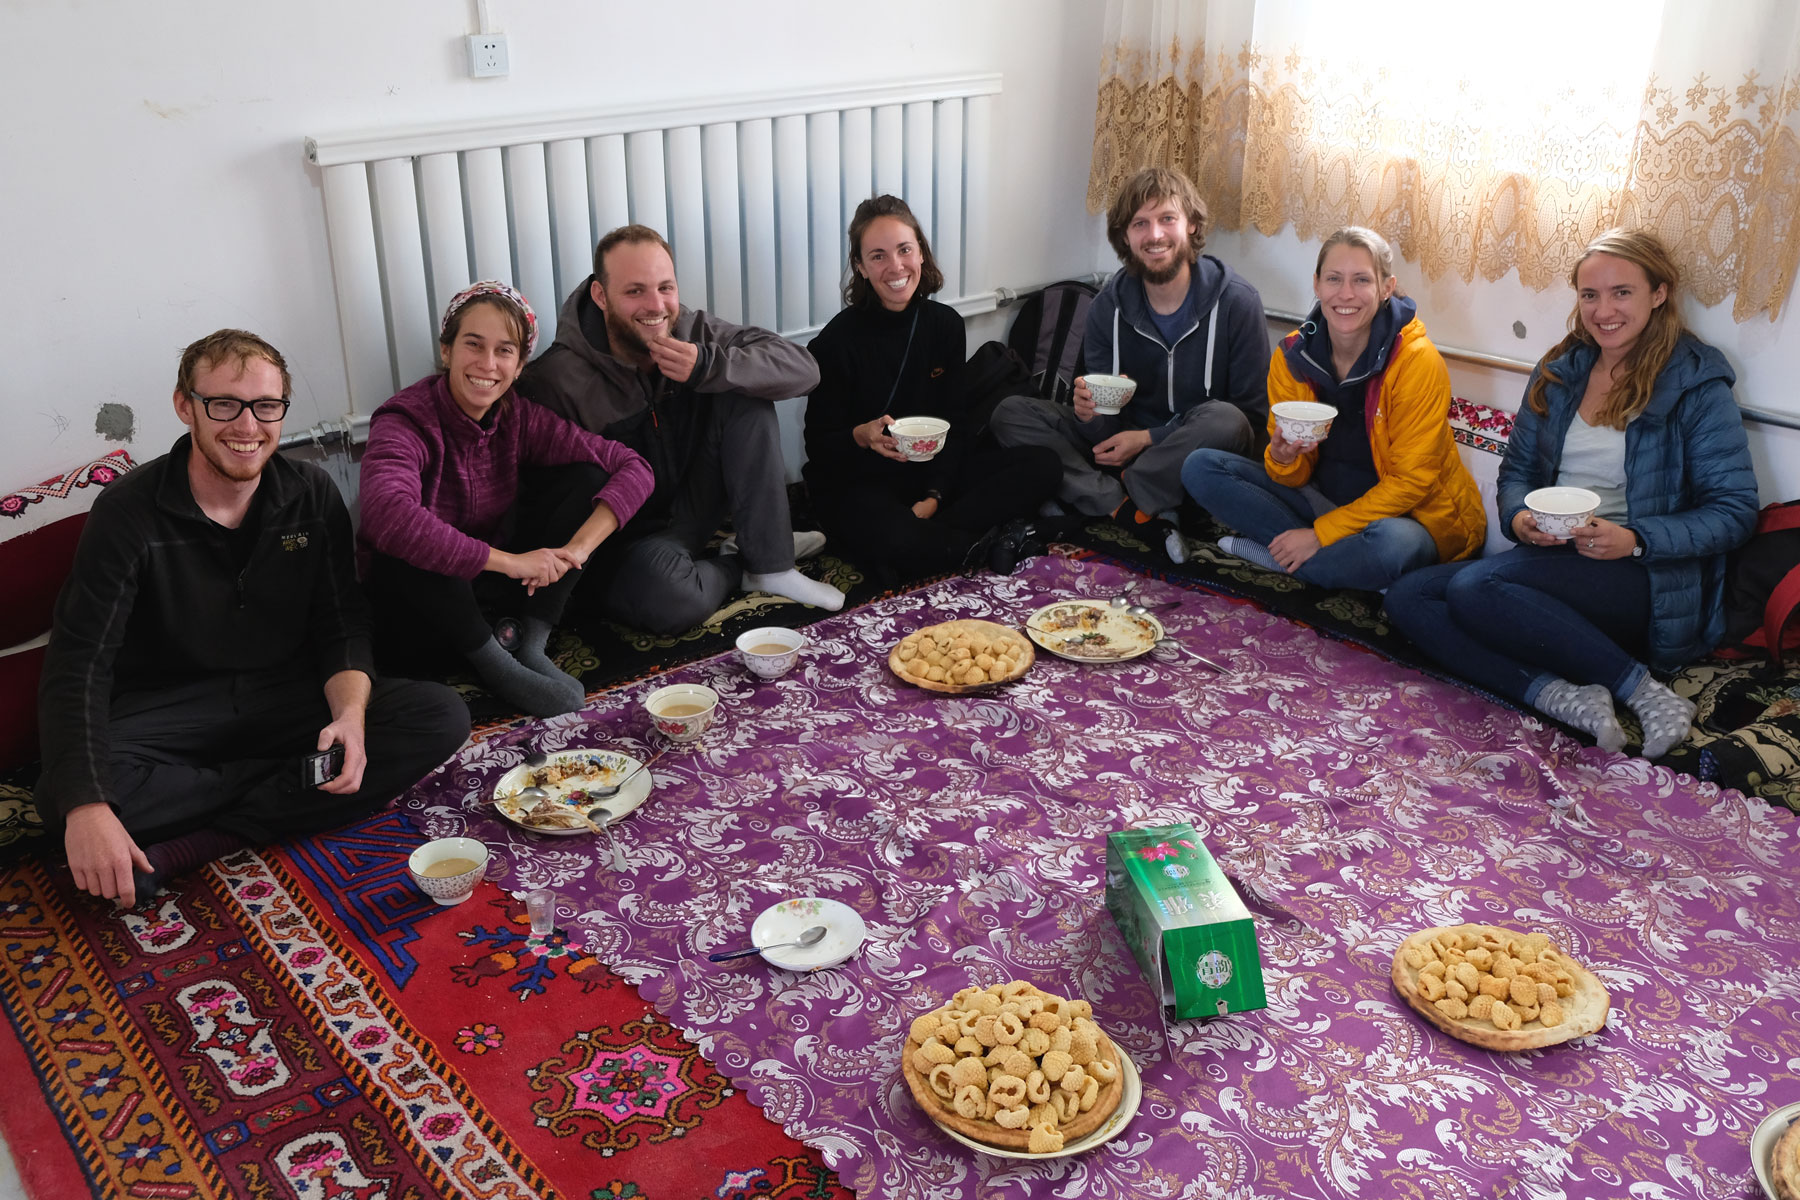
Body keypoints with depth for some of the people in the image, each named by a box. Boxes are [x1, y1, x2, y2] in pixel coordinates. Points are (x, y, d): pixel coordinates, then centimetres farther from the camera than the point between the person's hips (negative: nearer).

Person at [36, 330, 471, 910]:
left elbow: (342, 627, 0)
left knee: (442, 716, -22)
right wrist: (86, 808, -33)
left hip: (290, 699, 3)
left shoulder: (313, 495, -1)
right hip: (171, 711, -3)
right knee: (61, 791, -32)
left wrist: (350, 715, -23)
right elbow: (77, 667, -18)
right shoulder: (129, 512, -12)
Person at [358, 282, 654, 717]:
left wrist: (579, 547, -26)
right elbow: (389, 517, -44)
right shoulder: (406, 423, -22)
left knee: (586, 477, -9)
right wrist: (510, 561, -39)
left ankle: (529, 643, -14)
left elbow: (632, 468, -10)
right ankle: (494, 664, -18)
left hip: (496, 591, 5)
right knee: (407, 553, -38)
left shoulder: (519, 417, -8)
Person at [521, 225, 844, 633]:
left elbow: (802, 368, -13)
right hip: (624, 541, -5)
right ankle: (734, 565, -2)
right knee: (671, 596, -40)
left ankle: (770, 565, -11)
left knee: (745, 394, -13)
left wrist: (709, 366, -27)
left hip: (686, 510, 6)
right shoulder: (559, 378, -20)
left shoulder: (690, 331, -6)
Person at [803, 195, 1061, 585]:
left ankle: (934, 535, -22)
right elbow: (820, 445, -8)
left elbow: (954, 424, 3)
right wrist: (861, 436, -32)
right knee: (893, 539, -41)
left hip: (933, 473, 6)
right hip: (857, 483, -5)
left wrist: (934, 496, -13)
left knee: (1043, 465, -12)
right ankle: (986, 538, -14)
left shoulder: (945, 324, 1)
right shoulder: (838, 341, -12)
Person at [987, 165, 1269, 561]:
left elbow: (1252, 415, -11)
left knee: (1224, 419, -37)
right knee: (1011, 413, -13)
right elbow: (1107, 432, -2)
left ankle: (1103, 501, -19)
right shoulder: (1108, 307, -2)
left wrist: (1149, 438, -17)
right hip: (1125, 450, 4)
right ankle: (1137, 513, -28)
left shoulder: (1236, 301, -11)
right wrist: (1092, 416, -28)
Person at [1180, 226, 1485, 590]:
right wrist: (1283, 459, -25)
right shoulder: (1292, 355, -5)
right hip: (1322, 498, 5)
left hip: (1402, 516, -5)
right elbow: (1296, 478, 0)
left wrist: (1320, 534, -23)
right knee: (1200, 467, -9)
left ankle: (1265, 553, -15)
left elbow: (1409, 481, -19)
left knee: (1391, 544, -42)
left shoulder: (1417, 361, -19)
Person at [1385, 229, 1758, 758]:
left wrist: (1634, 539, -23)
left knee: (1474, 589, -32)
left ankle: (1644, 691, -23)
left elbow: (1735, 510, -8)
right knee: (1406, 597, -16)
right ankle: (1559, 695, -30)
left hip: (1651, 580, -7)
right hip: (1553, 564, 7)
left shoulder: (1698, 385, -4)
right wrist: (1518, 517, -9)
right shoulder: (1560, 372, 12)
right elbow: (1516, 469, 15)